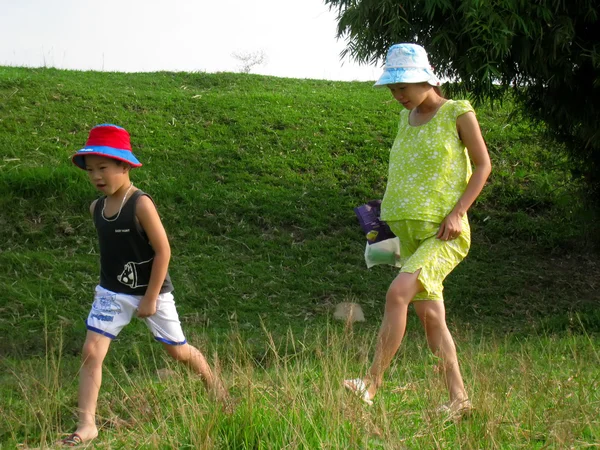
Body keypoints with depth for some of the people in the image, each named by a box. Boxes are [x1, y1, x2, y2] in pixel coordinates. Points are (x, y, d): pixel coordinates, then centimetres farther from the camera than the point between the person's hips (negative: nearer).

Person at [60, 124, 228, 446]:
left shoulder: (141, 204, -20)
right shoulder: (97, 208, -1)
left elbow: (163, 251, -19)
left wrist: (150, 298, -17)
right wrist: (113, 284, 16)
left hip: (151, 291, -5)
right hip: (111, 293, 5)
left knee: (177, 350, 11)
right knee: (91, 352, -9)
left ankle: (214, 386, 39)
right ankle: (86, 425, -6)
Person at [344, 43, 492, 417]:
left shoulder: (458, 113, -3)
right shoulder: (407, 119, 15)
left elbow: (483, 165, -1)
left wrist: (457, 211, -12)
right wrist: (385, 217, 15)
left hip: (445, 234, -7)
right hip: (410, 231, 7)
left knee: (398, 292, -25)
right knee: (429, 313, 4)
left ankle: (373, 380, -22)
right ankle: (459, 398, 11)